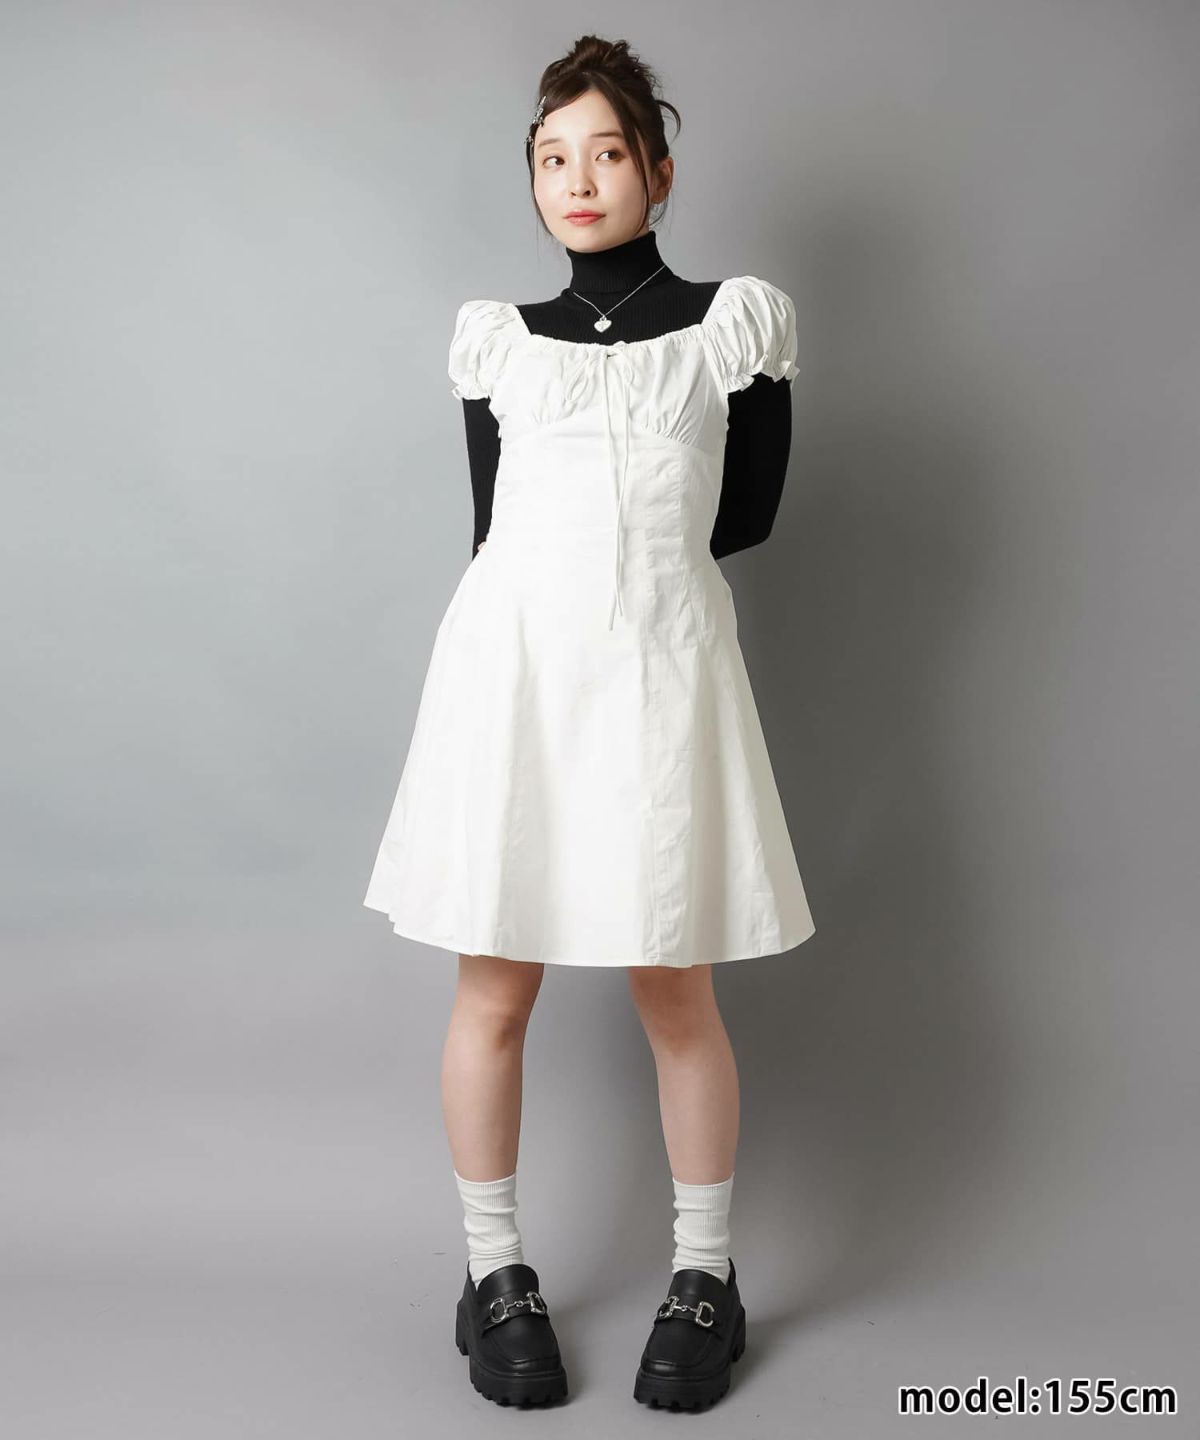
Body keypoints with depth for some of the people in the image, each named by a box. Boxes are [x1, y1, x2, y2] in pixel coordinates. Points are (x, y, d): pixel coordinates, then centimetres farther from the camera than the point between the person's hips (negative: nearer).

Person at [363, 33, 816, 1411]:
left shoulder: (736, 320, 8)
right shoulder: (495, 338, 13)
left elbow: (745, 515, 7)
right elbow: (493, 530, 12)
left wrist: (615, 555, 6)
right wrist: (610, 550, 5)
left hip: (658, 670, -1)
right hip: (509, 664, 2)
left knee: (674, 990, 3)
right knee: (494, 988, 3)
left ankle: (705, 1275, 21)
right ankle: (494, 1271, 20)